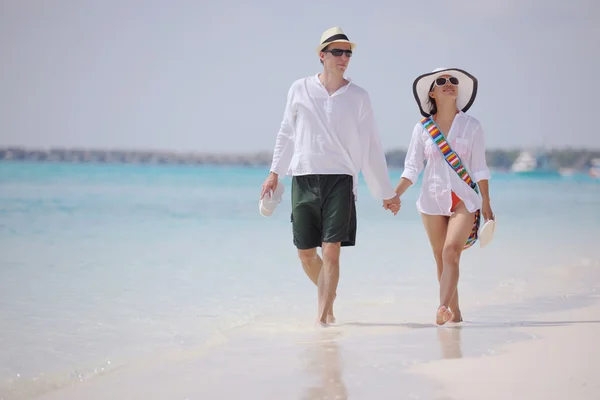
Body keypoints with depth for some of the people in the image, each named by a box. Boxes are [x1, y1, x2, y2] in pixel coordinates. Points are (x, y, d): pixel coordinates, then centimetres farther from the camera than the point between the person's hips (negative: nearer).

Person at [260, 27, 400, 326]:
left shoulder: (358, 97, 5)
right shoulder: (300, 89, 6)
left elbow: (371, 148, 9)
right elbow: (287, 133, 15)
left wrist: (387, 193, 10)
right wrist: (275, 172, 12)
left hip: (340, 179, -1)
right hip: (303, 178, 2)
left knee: (331, 251, -12)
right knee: (306, 254, 5)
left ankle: (324, 313, -7)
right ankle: (327, 290, 33)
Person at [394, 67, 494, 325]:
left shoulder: (471, 126, 2)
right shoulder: (422, 128, 3)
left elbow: (479, 168, 3)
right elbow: (411, 168, 3)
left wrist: (486, 205, 2)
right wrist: (395, 194, -11)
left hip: (464, 199, -2)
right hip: (432, 200, 2)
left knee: (451, 251, -21)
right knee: (441, 260, 5)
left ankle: (443, 308, -32)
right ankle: (454, 312, 17)